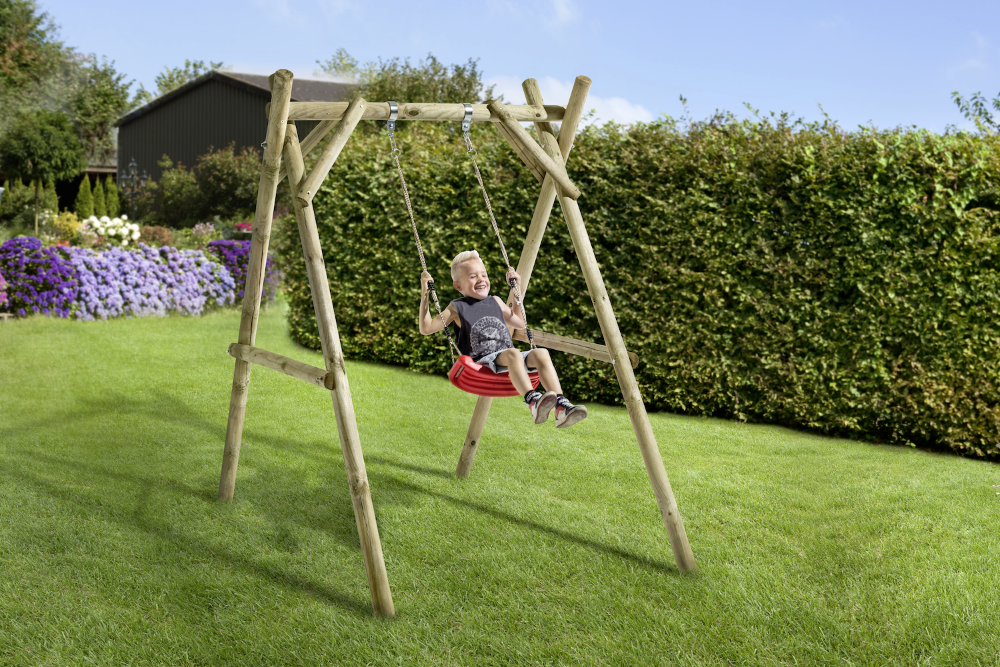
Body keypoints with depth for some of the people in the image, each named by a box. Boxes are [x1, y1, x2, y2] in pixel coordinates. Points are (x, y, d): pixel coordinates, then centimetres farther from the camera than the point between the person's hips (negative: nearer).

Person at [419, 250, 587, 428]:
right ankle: (533, 402, -54)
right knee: (513, 353, -37)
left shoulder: (495, 302, 25)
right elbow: (426, 328, 6)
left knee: (541, 353, -25)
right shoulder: (457, 308, 10)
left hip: (509, 364, 5)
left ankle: (561, 407, -38)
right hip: (482, 364, -5)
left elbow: (520, 323, 37)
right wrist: (425, 295, 1)